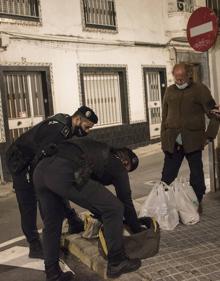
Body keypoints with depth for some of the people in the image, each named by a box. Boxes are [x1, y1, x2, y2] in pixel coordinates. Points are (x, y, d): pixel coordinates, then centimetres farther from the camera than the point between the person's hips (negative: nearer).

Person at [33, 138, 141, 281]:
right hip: (63, 173, -8)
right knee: (114, 208, 5)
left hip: (41, 169, 9)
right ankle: (117, 263, 19)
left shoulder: (99, 150, 39)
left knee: (52, 222, 26)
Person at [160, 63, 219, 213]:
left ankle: (198, 203, 21)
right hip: (172, 142, 3)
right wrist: (163, 138, 11)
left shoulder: (200, 89, 0)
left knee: (197, 174, 6)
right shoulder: (170, 91, 12)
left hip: (193, 141, -3)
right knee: (167, 175, 2)